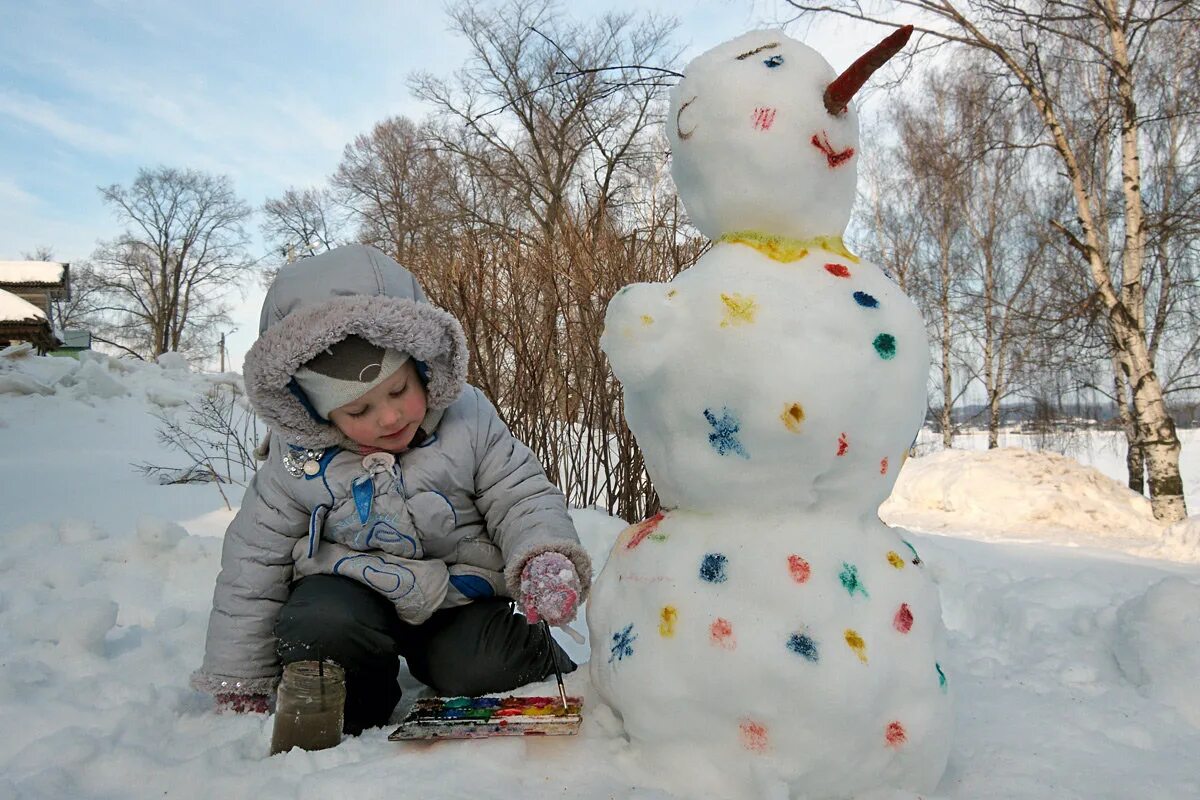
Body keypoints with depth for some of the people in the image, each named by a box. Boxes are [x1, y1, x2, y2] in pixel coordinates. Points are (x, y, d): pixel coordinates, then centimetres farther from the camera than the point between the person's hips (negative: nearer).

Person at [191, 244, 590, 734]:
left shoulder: (468, 421, -12)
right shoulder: (298, 461, -11)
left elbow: (523, 499, -5)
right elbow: (255, 564, -1)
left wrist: (544, 560, -28)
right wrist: (238, 686, 2)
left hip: (460, 594, 0)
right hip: (355, 591, 1)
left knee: (485, 671, -25)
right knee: (319, 626, -30)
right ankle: (344, 715, 1)